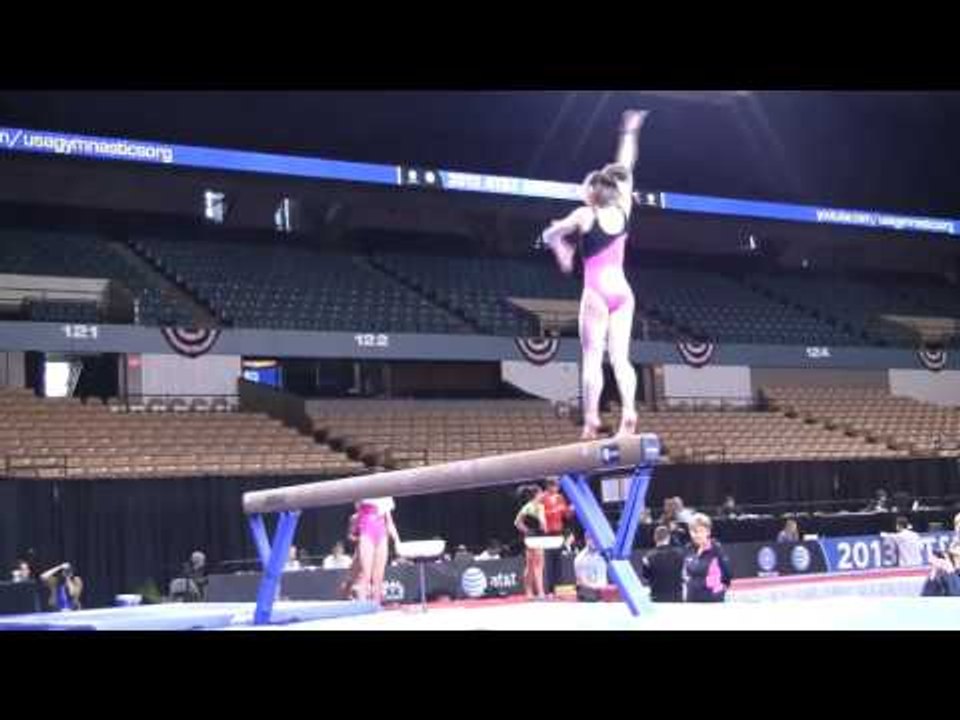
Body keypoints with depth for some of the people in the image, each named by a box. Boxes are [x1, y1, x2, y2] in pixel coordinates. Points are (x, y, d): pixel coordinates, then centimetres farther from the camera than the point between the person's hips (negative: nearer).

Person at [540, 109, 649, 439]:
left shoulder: (584, 215, -4)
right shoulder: (623, 210, 6)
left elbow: (548, 236, 5)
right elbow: (626, 169, 17)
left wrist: (562, 250, 24)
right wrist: (629, 132, 25)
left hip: (597, 293, -4)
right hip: (623, 292, 4)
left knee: (593, 359, -6)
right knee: (620, 357, 0)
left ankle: (591, 420, -14)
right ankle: (628, 414, -16)